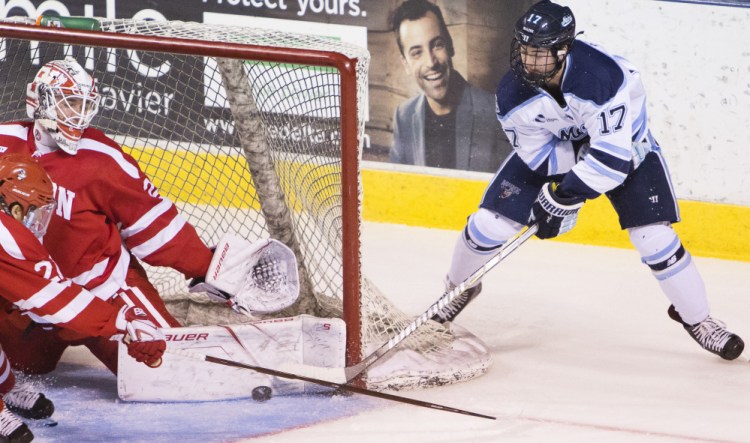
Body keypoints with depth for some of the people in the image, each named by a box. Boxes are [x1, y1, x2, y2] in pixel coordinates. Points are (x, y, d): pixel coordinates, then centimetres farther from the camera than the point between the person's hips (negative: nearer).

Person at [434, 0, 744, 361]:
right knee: (490, 220, -5)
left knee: (654, 236, -15)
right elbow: (540, 155, -17)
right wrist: (581, 153, -27)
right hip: (551, 145, 3)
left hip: (623, 144, -3)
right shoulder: (512, 94, -26)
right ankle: (458, 287, 25)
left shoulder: (607, 78, -41)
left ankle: (696, 317, 6)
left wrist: (564, 198, -42)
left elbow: (610, 156, -40)